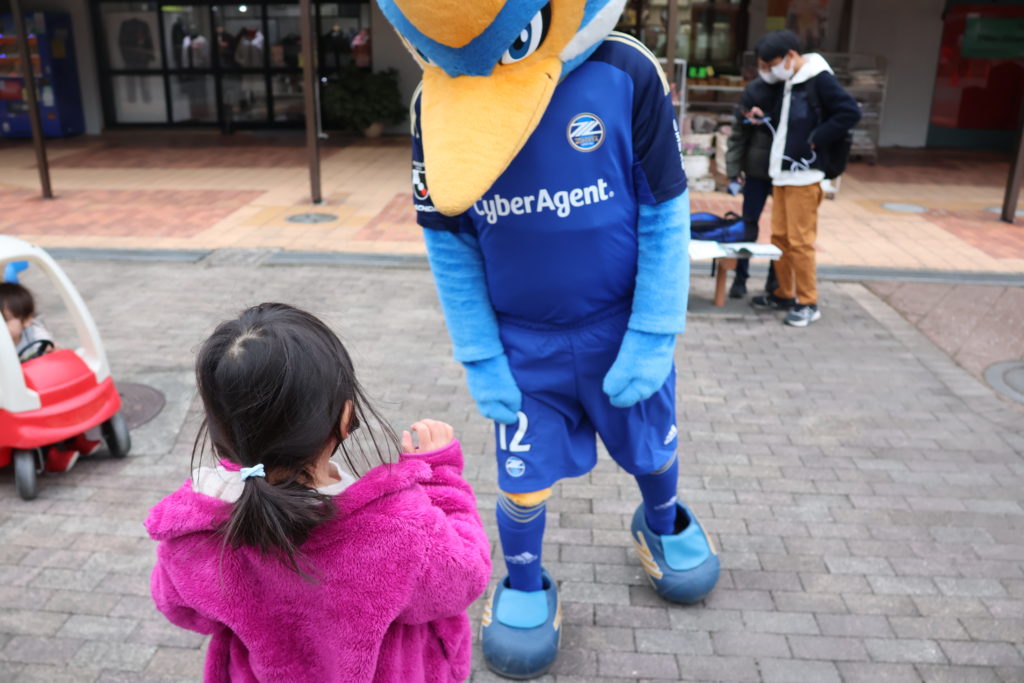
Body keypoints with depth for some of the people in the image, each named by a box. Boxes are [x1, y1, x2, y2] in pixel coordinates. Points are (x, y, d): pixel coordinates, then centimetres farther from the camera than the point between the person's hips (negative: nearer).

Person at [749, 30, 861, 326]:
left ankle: (807, 303, 4)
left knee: (800, 240, -5)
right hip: (782, 172, 9)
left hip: (804, 174, -9)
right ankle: (784, 294, 24)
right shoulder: (789, 82, 16)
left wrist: (816, 140, -15)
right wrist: (765, 119, 7)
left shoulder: (819, 79, -10)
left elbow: (850, 112, -17)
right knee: (780, 237, 12)